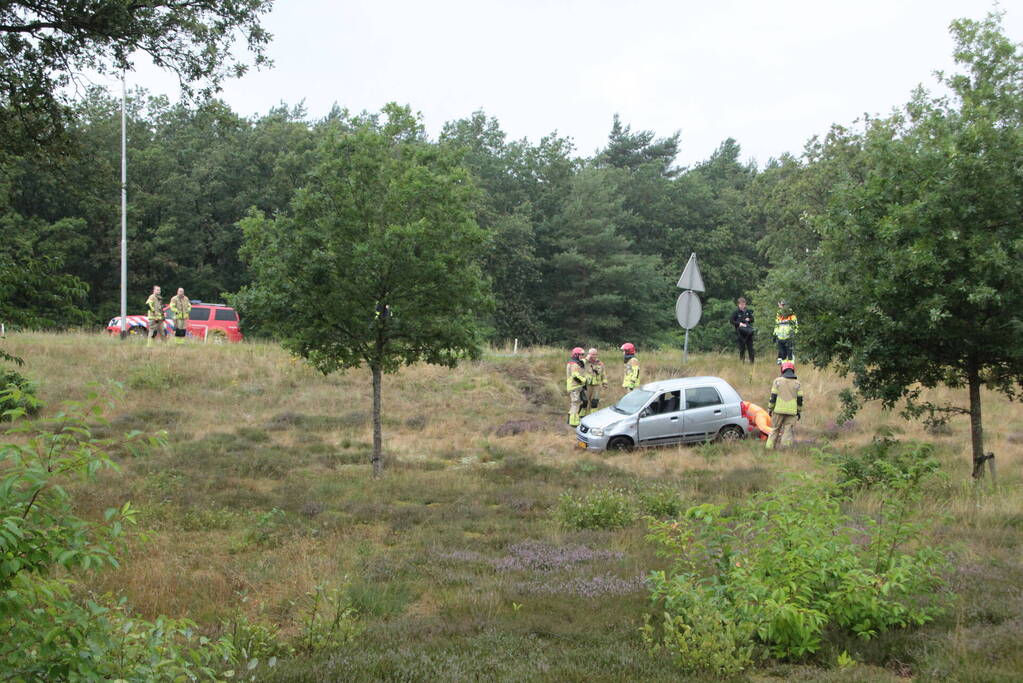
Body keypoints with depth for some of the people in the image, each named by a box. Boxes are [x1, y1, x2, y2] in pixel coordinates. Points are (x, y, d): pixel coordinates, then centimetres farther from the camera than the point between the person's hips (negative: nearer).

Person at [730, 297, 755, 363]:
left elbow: (752, 319, 16)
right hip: (740, 332, -3)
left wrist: (749, 319, -6)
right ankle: (742, 361, 8)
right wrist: (739, 323, -18)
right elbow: (732, 321, -4)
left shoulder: (748, 311, 8)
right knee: (742, 348, 0)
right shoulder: (735, 312, -2)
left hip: (748, 332, 3)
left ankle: (752, 361, 6)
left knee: (750, 347, 2)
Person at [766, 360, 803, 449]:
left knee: (775, 429, 10)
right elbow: (800, 399, 5)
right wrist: (799, 411, 13)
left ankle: (769, 447, 9)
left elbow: (773, 396, -2)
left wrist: (770, 409, 5)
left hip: (779, 410, 0)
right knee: (788, 430, 2)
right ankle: (785, 448, -6)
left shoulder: (777, 381, 0)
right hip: (791, 411, 0)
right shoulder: (797, 383, 4)